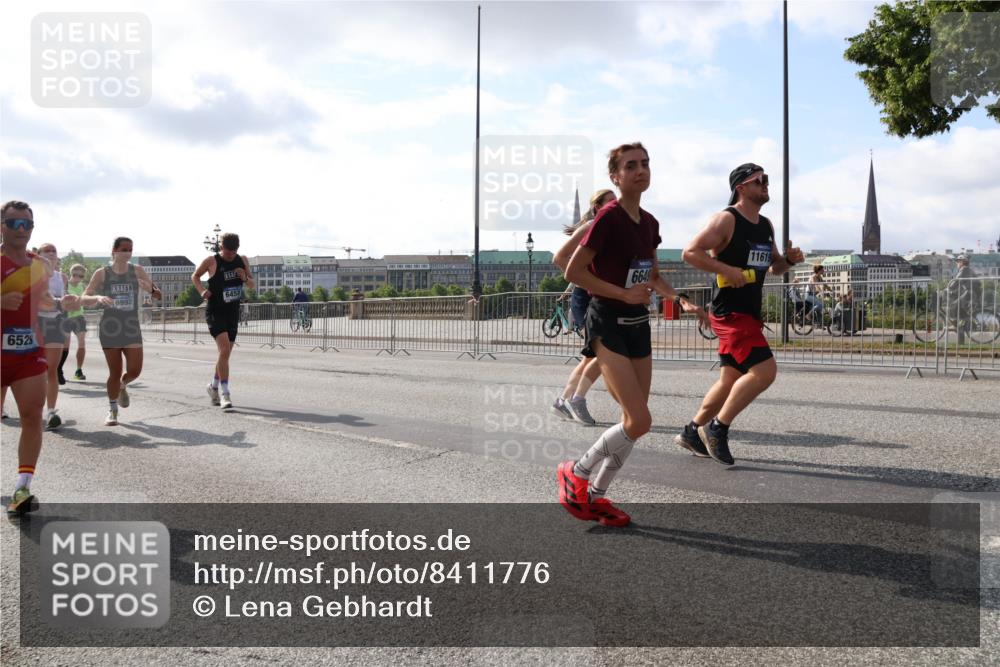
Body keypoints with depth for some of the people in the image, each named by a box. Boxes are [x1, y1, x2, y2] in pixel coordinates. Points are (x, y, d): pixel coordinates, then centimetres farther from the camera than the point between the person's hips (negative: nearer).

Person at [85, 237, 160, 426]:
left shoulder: (137, 271, 3)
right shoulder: (102, 273, -2)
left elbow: (158, 295, 4)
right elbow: (84, 297, -2)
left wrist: (150, 289, -19)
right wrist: (99, 298, -23)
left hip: (131, 327, 2)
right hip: (110, 327, -2)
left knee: (135, 370, -5)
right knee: (115, 372, -1)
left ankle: (122, 386, 31)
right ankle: (112, 410, 18)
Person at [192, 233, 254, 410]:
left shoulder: (242, 260, 4)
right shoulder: (211, 261, -7)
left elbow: (252, 285, 10)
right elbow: (195, 276, 7)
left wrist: (245, 278, -12)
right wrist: (202, 290, -12)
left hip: (233, 313, 5)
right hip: (215, 312, -5)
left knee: (225, 353, 14)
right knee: (224, 349, -20)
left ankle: (213, 386, 36)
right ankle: (225, 394, -19)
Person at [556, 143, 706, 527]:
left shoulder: (649, 223, 10)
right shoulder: (609, 218, -14)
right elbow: (574, 271, -16)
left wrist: (681, 300, 8)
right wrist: (623, 294, -19)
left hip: (638, 323, 8)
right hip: (608, 324, -8)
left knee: (635, 423, 8)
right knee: (639, 421, -14)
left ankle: (595, 496, 23)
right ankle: (575, 474, 8)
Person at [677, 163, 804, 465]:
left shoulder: (766, 225, 16)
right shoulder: (726, 220, -10)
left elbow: (773, 266, 26)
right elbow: (690, 252, -16)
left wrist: (788, 260, 4)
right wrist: (726, 269, -24)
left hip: (750, 314, 9)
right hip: (731, 312, -9)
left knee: (731, 380, 12)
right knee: (764, 370, -17)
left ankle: (692, 432, 25)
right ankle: (717, 428, -5)